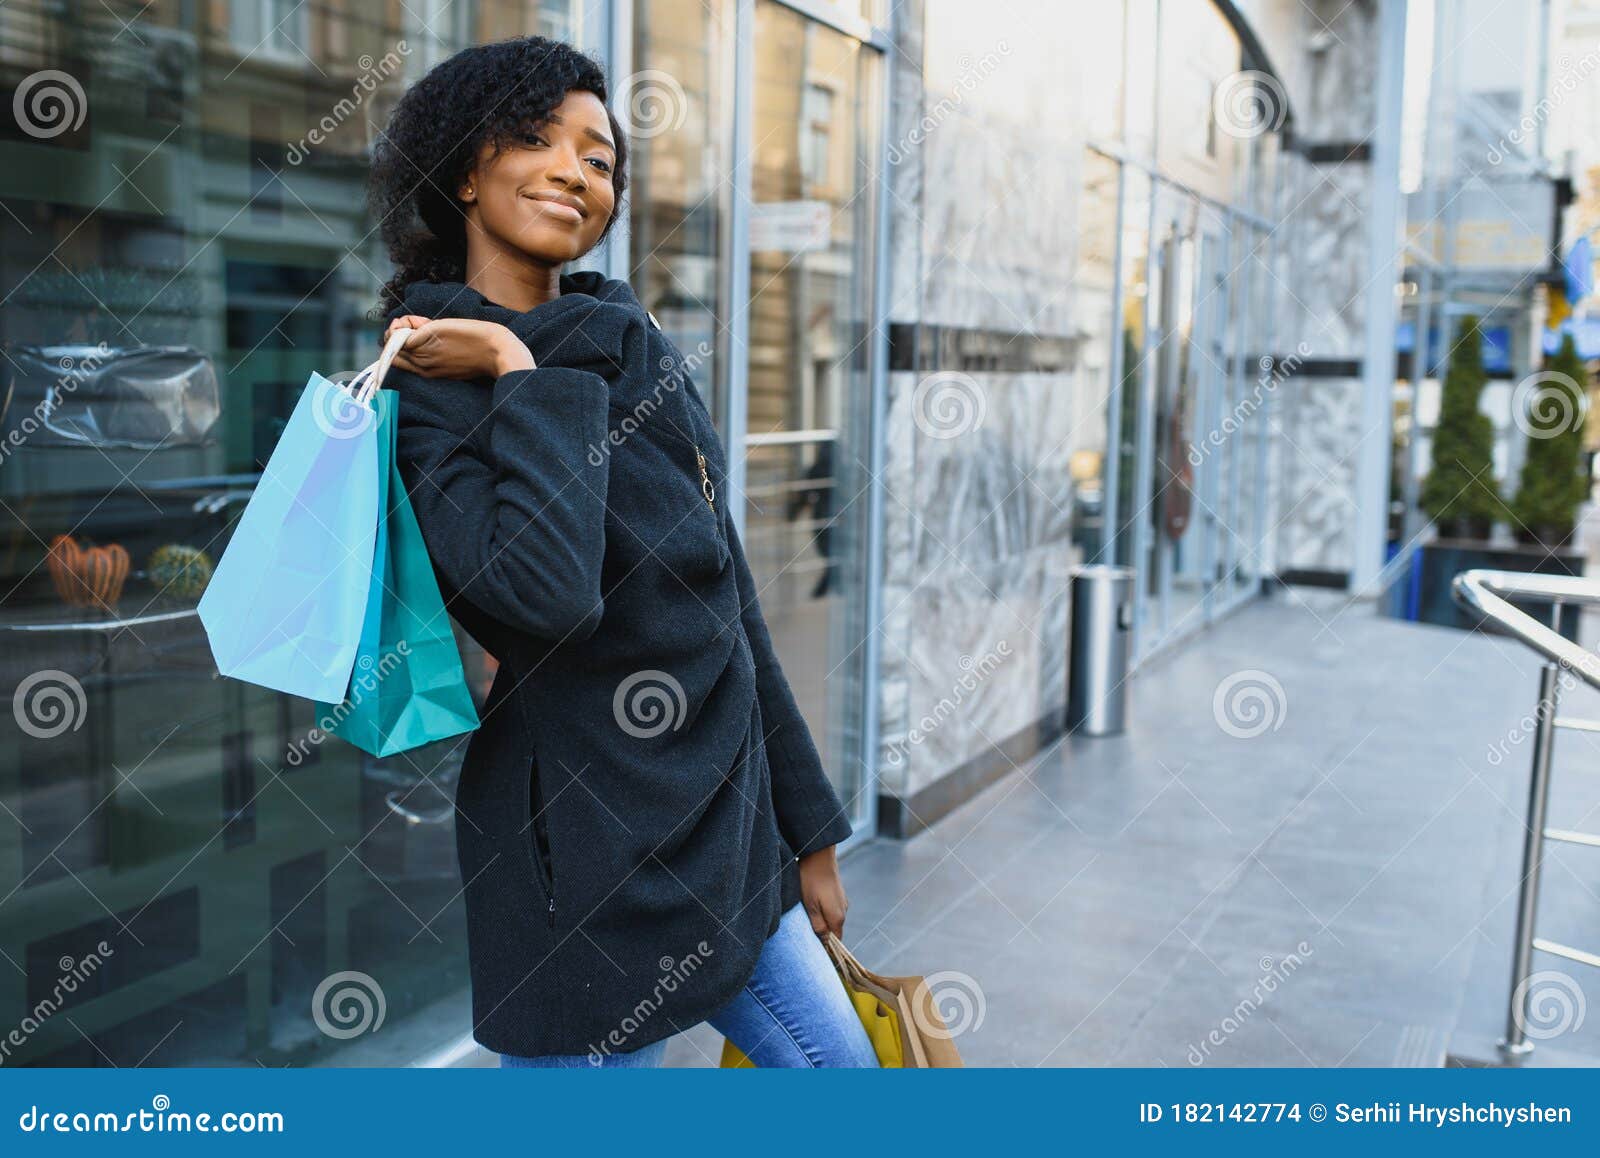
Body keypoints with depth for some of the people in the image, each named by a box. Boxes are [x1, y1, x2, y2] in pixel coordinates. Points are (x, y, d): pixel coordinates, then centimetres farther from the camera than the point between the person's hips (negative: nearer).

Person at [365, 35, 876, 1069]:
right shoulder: (433, 382, -10)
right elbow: (547, 591, -30)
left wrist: (807, 829, 12)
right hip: (588, 855, -6)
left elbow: (732, 606, 10)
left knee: (839, 1063, 17)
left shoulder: (642, 352, 9)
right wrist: (526, 382, -18)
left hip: (728, 832, 7)